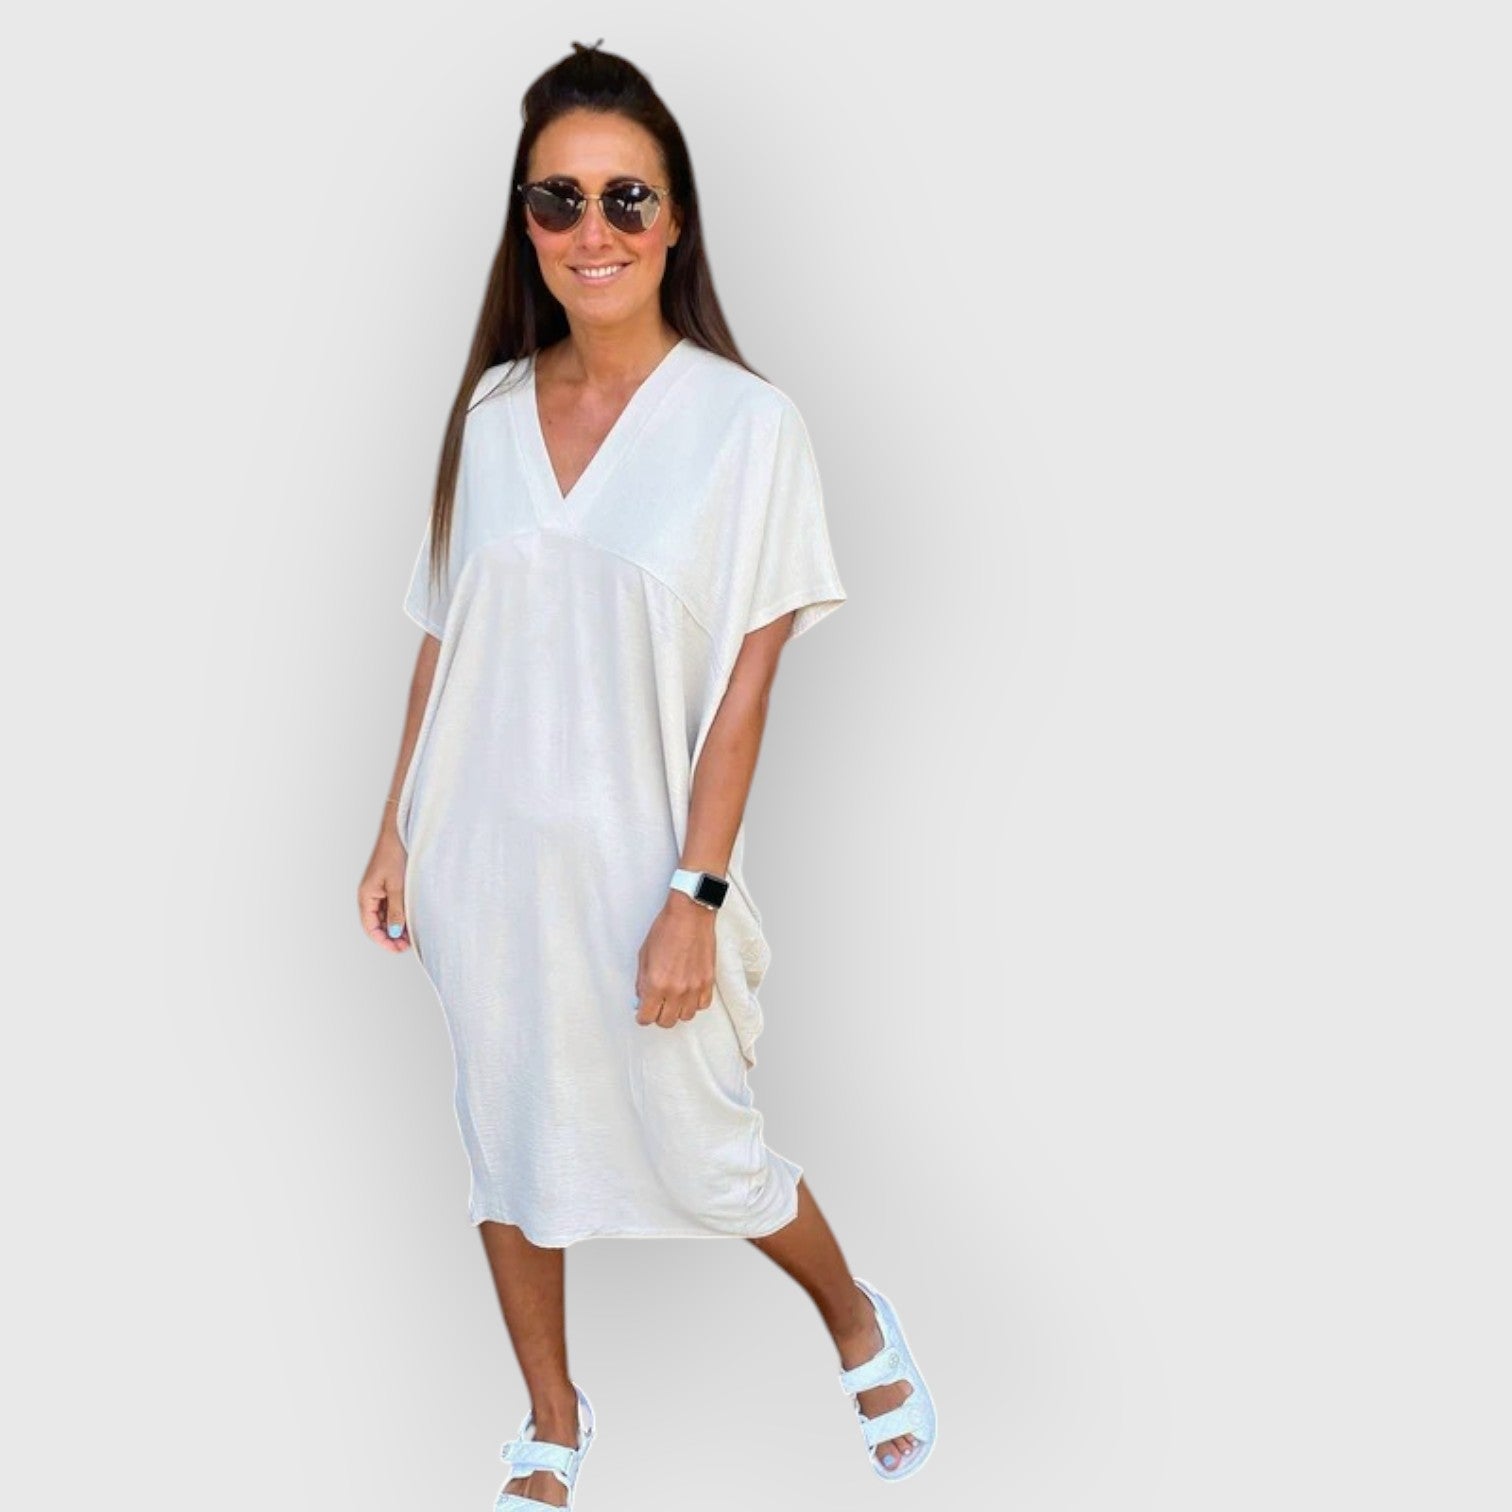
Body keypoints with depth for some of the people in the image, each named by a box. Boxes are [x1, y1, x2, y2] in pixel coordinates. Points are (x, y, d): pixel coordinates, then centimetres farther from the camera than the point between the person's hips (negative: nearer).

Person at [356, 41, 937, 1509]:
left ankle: (859, 1325, 40)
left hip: (632, 863, -4)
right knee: (504, 1141, 16)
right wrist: (396, 832, 7)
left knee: (697, 1153, 9)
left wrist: (695, 896, -15)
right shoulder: (490, 411, 1)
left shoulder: (747, 425, -12)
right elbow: (443, 642, 7)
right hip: (481, 856, 4)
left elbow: (743, 687, -13)